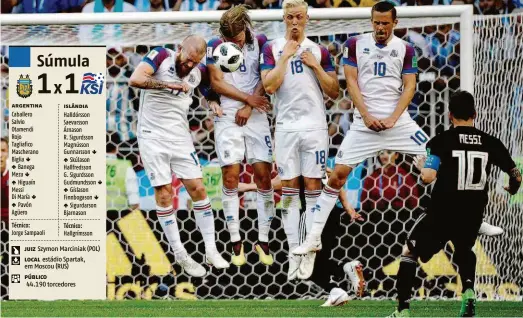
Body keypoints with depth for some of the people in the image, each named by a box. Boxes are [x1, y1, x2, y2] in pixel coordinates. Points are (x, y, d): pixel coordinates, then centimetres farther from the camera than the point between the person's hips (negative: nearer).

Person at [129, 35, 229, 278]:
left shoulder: (199, 72, 4)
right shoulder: (161, 57, -11)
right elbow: (135, 79, -25)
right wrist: (169, 84, -26)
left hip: (180, 137, 4)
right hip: (153, 137, -4)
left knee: (198, 189, 1)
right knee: (164, 194, -3)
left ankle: (211, 250, 8)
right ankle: (180, 254, 4)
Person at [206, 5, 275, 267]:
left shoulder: (260, 43, 1)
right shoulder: (215, 46, -1)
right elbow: (217, 83, -3)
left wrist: (249, 107, -10)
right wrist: (249, 98, -9)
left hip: (256, 116, 1)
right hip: (228, 116, -1)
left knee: (263, 175, -4)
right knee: (230, 176, -6)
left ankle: (263, 241, 2)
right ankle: (236, 243, 0)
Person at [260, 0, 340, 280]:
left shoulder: (319, 51, 8)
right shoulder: (273, 49, 4)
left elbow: (334, 92, 6)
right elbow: (269, 86, -8)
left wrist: (315, 66, -4)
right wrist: (286, 56, -10)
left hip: (314, 127, 0)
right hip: (286, 127, 0)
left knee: (313, 186, -2)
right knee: (289, 189, 1)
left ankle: (310, 252, -2)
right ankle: (293, 250, 2)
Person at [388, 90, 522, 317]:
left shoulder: (441, 141, -8)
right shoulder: (490, 143, 1)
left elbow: (428, 177, -19)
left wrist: (420, 166, 5)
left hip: (442, 212, -3)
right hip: (473, 215, 3)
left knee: (409, 251, 16)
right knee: (464, 250, 33)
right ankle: (468, 292, 6)